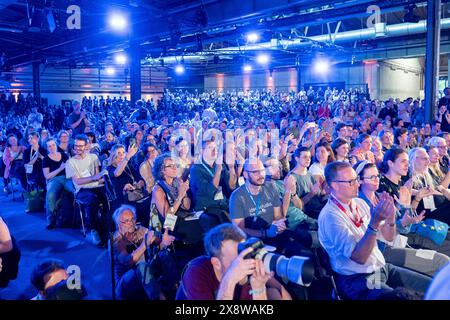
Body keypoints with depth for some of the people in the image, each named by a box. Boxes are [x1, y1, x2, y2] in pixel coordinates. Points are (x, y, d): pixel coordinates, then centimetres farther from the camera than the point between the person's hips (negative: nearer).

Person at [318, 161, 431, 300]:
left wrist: (390, 217, -12)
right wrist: (374, 223, -32)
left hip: (382, 267, 8)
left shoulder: (359, 203, 5)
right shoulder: (330, 216, -20)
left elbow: (388, 237, 9)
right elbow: (359, 258, -24)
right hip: (357, 280, -8)